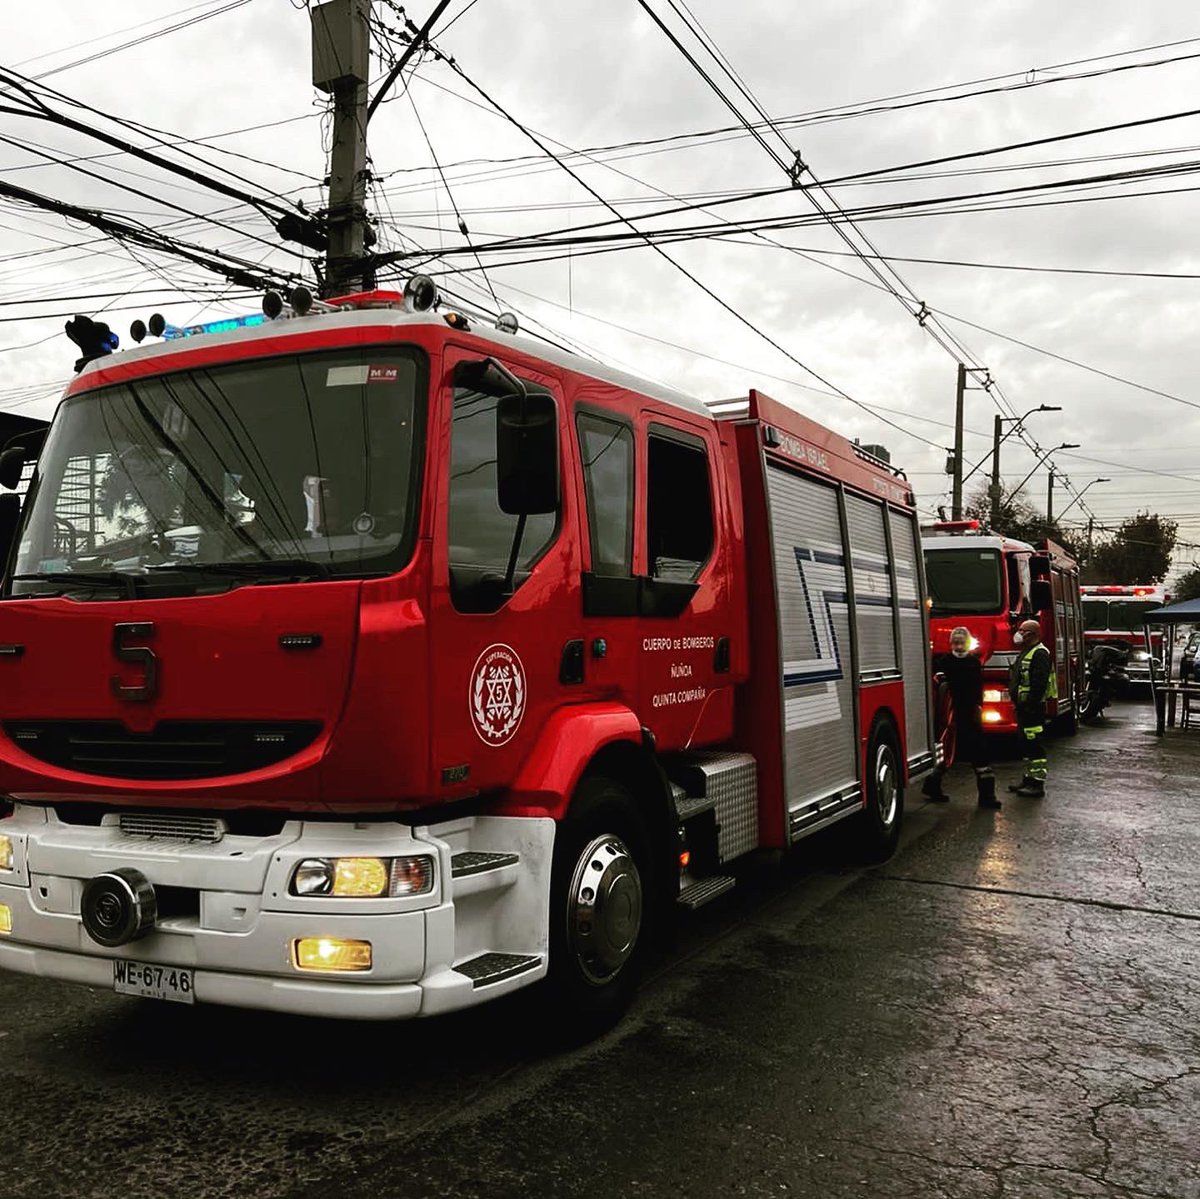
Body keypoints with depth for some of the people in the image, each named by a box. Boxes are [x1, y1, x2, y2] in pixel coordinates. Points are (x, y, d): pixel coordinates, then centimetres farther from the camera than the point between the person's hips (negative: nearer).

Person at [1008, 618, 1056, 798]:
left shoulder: (1039, 653, -15)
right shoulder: (1024, 653, 19)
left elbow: (1039, 683, -23)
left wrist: (1031, 705, -25)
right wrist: (1019, 705, 21)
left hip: (1033, 708, -11)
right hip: (1024, 707, 11)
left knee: (1034, 744, -8)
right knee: (1028, 744, 15)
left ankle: (1037, 784, -6)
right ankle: (1029, 778, 23)